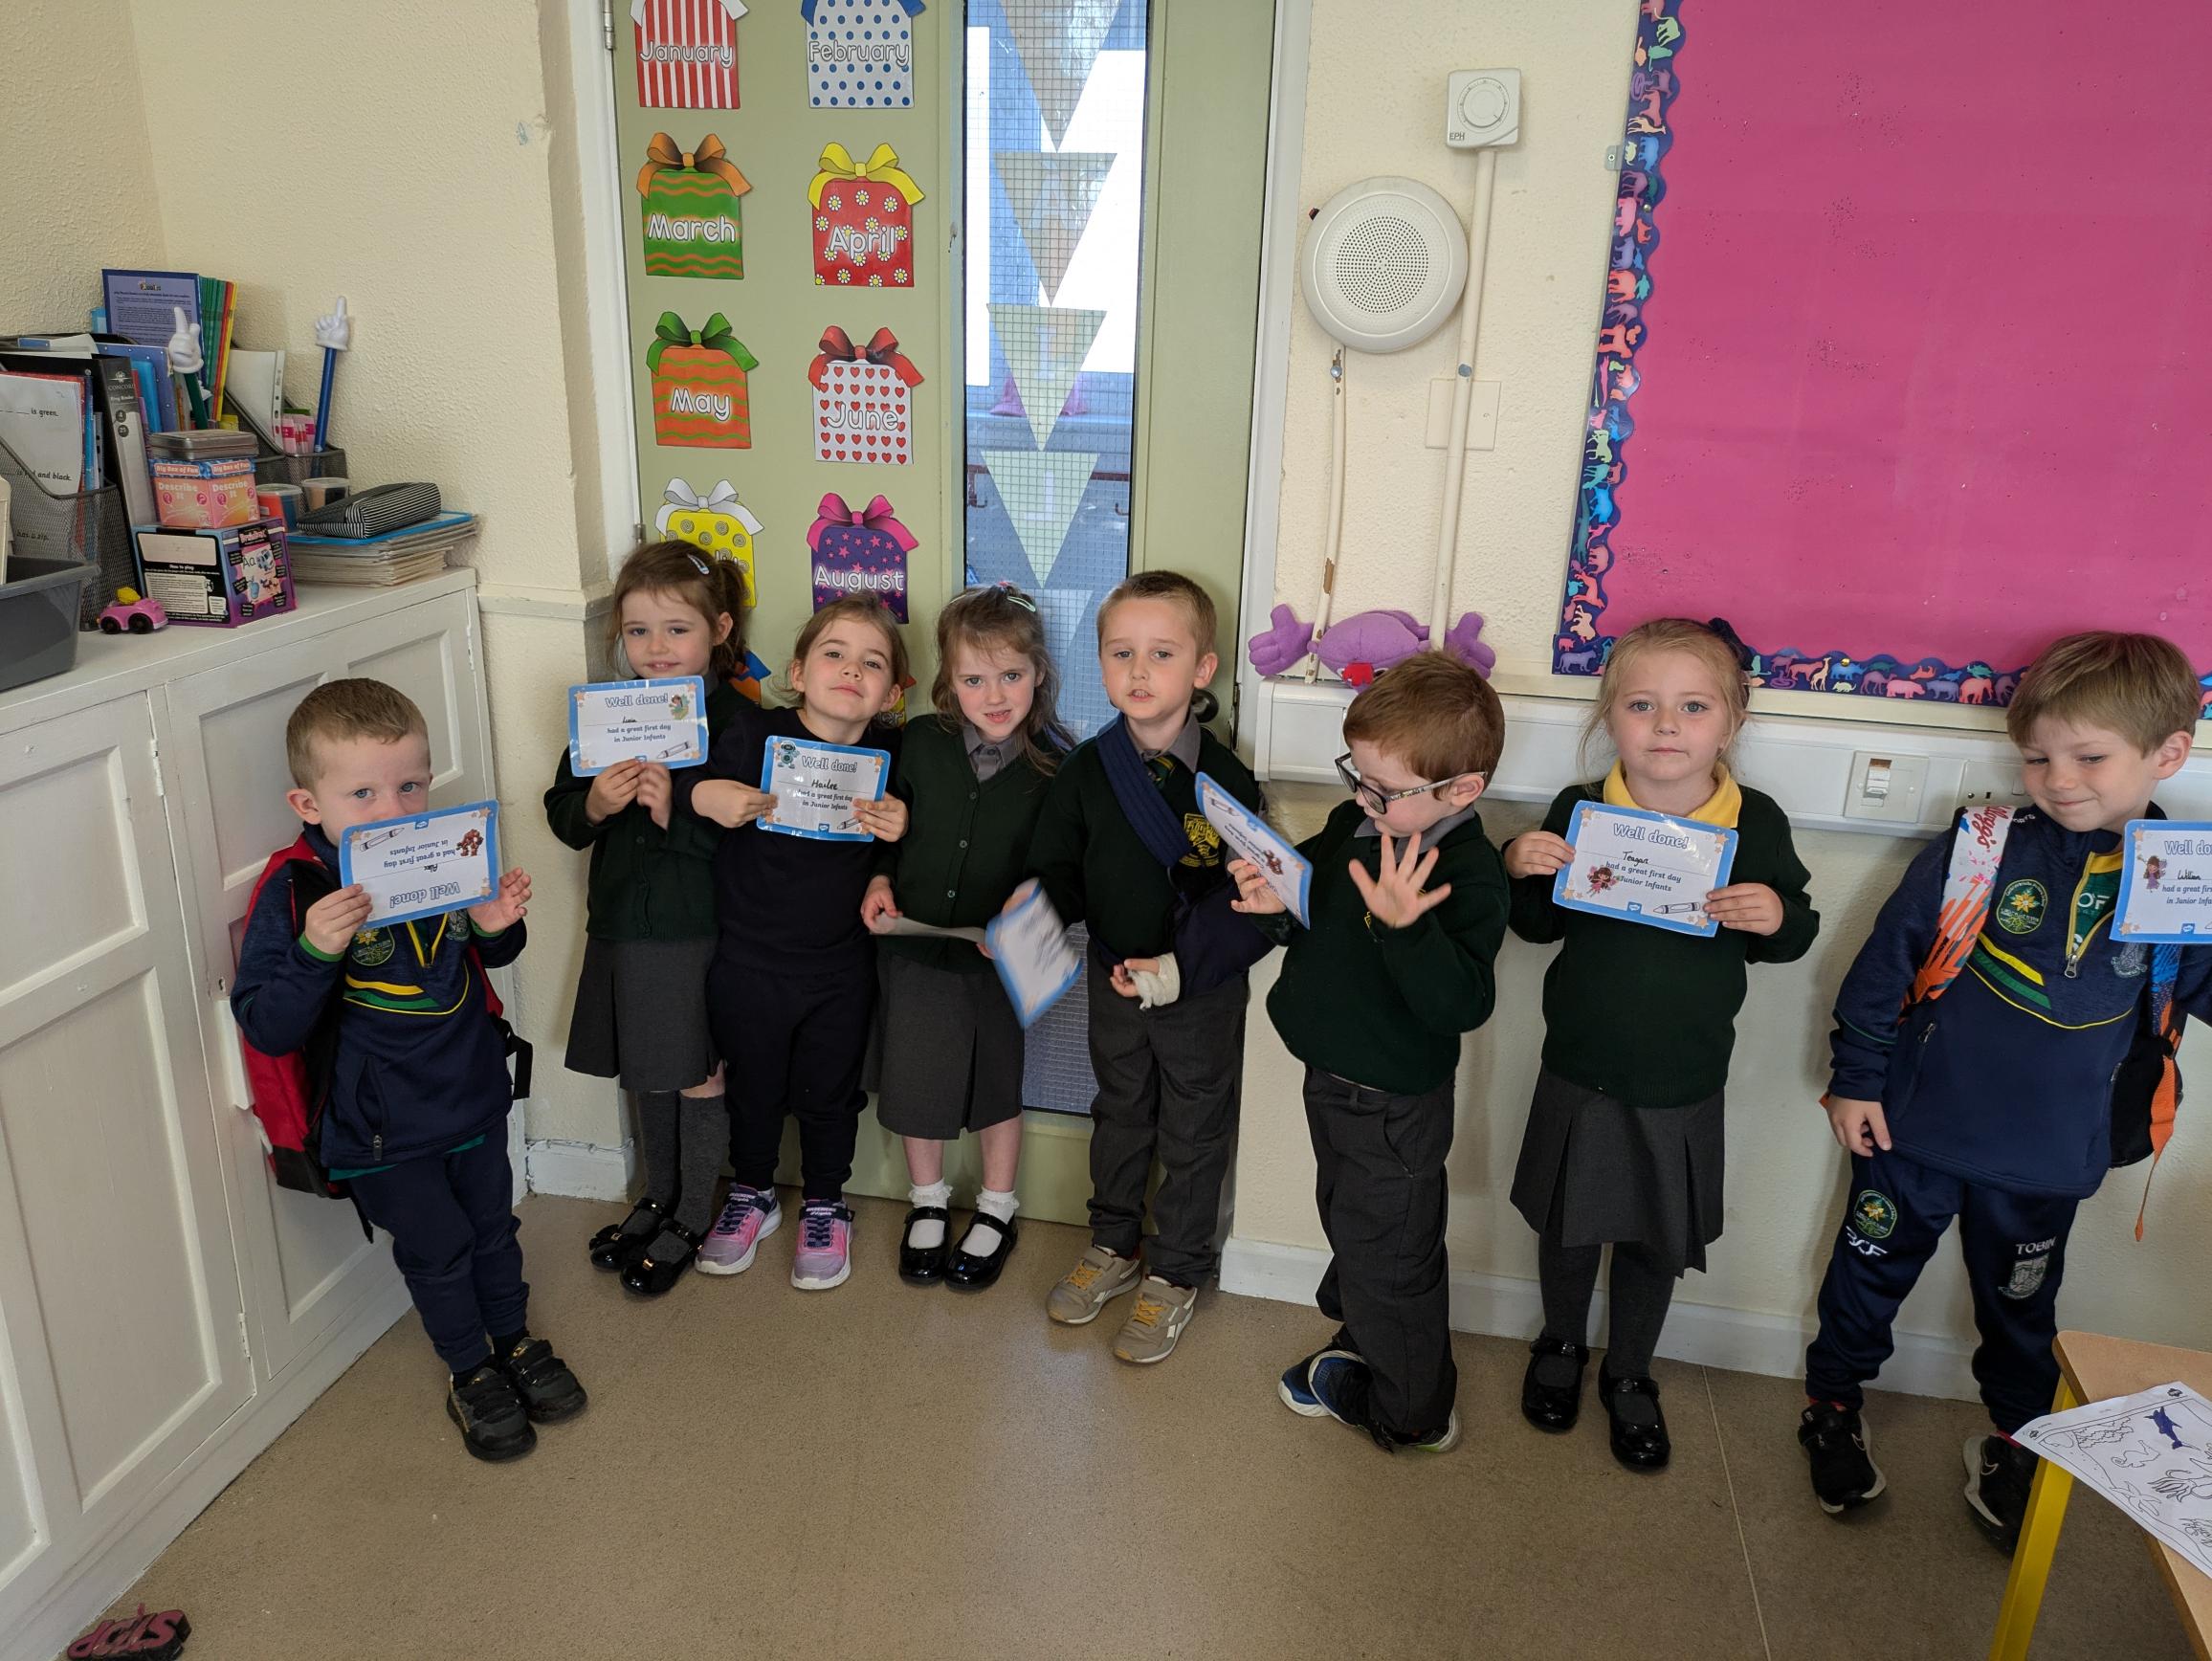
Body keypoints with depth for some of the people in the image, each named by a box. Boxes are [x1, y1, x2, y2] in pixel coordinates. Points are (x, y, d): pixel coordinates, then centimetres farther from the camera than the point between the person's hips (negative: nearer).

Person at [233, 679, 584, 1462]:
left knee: (492, 1224, 21)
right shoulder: (294, 894, -21)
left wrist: (497, 924, -14)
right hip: (383, 1131, -4)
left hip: (472, 1096, 4)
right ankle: (471, 1373, 36)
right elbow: (267, 1028, -23)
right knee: (437, 1246, 11)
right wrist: (316, 950, -39)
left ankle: (514, 1340, 45)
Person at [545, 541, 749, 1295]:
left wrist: (675, 811, -29)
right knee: (646, 1074, 21)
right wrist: (593, 805, -14)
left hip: (702, 930, -6)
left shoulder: (736, 722, -13)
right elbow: (562, 812, 7)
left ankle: (692, 1220, 28)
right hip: (623, 923, 6)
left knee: (699, 1078, 9)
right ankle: (658, 1197, 42)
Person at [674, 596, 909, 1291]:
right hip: (746, 964, 0)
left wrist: (900, 829, -21)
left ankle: (825, 1206, 40)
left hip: (841, 969, 1)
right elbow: (670, 779, -6)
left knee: (829, 1092, 17)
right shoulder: (750, 733, -15)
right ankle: (751, 1194, 44)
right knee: (753, 1089, 19)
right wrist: (704, 793, -28)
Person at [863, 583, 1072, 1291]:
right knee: (914, 1076, 14)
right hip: (913, 944, 2)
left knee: (997, 1080, 15)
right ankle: (928, 1202, 39)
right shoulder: (920, 742, -6)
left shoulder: (1055, 765, -13)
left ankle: (996, 1211, 37)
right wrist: (881, 879, -9)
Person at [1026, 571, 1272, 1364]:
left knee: (1193, 1134, 13)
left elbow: (1251, 903, -18)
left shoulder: (1224, 778, -19)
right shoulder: (1086, 770, -7)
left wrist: (1183, 965, -25)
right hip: (1115, 979, 4)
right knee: (1119, 1114, 22)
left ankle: (1176, 1273, 32)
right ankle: (1114, 1246, 43)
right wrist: (1034, 906, -16)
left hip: (1203, 993, -3)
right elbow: (1061, 868, 4)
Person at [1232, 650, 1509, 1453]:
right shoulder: (1351, 824, -3)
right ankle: (1364, 1348, 50)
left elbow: (1463, 1002, -35)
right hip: (1335, 1077, 8)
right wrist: (1276, 901, -11)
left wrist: (1403, 926, -48)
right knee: (1351, 1227, 27)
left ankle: (1410, 1412, 32)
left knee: (1387, 1253, 10)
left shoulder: (1467, 874, -26)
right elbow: (1314, 920, 10)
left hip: (1394, 1105, -8)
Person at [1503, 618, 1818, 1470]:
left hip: (1686, 1087, 0)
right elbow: (1540, 925, 3)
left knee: (1656, 1242, 17)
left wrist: (1777, 916, -21)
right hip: (1579, 1075, 0)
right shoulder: (1578, 811, -10)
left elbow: (1796, 933, 2)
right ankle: (1561, 1344, 46)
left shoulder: (1757, 824, -9)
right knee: (1567, 1225, 18)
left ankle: (1629, 1374, 42)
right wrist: (1523, 871, -18)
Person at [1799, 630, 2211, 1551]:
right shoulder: (1982, 849, -14)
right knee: (1872, 1271, 16)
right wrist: (1855, 1076, -5)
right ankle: (1834, 1402, 40)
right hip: (1917, 1126, -1)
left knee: (2020, 1305, 22)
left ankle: (2012, 1439, 46)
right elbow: (1887, 959, -8)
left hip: (2046, 1157, 2)